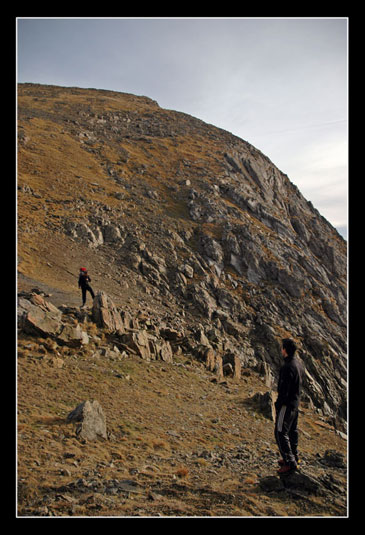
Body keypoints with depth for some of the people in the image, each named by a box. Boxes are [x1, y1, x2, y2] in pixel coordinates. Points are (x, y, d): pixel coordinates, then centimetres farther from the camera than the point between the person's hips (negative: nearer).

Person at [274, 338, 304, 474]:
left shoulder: (287, 367, -24)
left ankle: (290, 462, -1)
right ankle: (293, 457, 31)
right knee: (292, 431, 19)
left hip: (287, 404, -10)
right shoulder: (298, 364, 5)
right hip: (295, 402, 10)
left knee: (281, 433, -4)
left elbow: (284, 389, -24)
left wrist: (278, 404, -15)